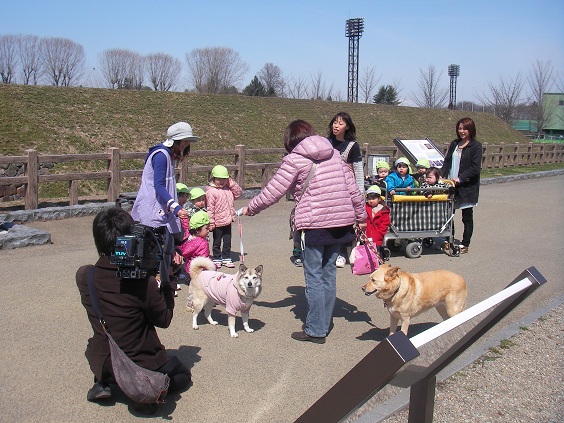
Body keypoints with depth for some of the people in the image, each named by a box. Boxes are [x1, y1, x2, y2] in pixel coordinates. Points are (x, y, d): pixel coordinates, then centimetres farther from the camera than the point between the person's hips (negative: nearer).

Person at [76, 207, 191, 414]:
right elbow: (164, 320, -10)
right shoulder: (144, 282, -27)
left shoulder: (83, 276, -15)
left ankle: (102, 381, 16)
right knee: (183, 375, 27)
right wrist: (167, 283, -2)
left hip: (102, 364, 4)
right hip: (143, 367, -3)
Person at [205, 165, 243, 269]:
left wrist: (232, 183, -1)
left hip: (228, 221, 6)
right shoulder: (211, 191, -14)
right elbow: (210, 208, -16)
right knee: (217, 242, 10)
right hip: (218, 223, -5)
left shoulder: (229, 189, 6)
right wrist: (211, 222, -18)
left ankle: (226, 258, 25)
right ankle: (217, 259, 23)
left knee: (227, 242, 13)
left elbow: (239, 193, 11)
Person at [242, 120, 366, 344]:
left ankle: (315, 331, 8)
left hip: (314, 226, -6)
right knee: (329, 274, 14)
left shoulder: (294, 160, -3)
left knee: (314, 278, 2)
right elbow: (353, 189, 10)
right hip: (341, 224, 6)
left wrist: (250, 208, 12)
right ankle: (324, 324, 23)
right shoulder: (334, 154, 13)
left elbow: (272, 192, -2)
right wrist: (361, 217, 18)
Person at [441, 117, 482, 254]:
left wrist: (460, 179, -22)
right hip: (451, 185, 6)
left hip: (467, 186, -5)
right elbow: (447, 162, 13)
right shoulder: (454, 144, 11)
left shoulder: (476, 146, -7)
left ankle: (465, 245, 14)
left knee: (467, 217, 6)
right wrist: (441, 175, -3)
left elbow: (475, 168, -14)